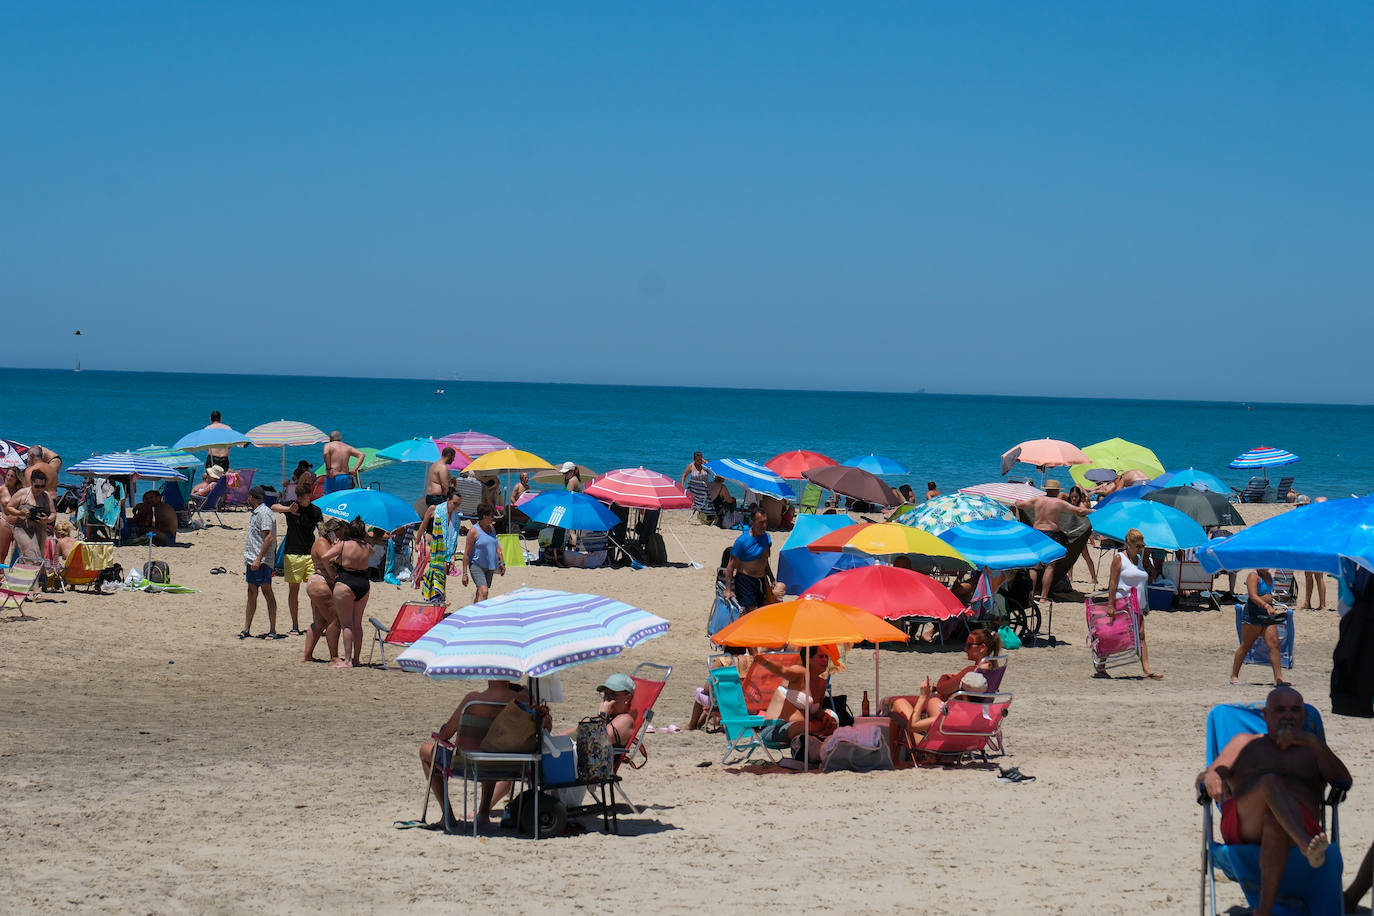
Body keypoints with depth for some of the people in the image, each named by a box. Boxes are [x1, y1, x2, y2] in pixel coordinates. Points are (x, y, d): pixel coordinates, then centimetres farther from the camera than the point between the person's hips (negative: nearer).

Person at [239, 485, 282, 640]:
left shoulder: (264, 513, -13)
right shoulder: (255, 513, 17)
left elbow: (269, 537, -21)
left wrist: (259, 559, -24)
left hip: (262, 561, -10)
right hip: (252, 560, 10)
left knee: (267, 592, -5)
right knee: (252, 593, 11)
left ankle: (273, 630, -3)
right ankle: (246, 629, 14)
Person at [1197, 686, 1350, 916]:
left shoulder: (1311, 751, 31)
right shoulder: (1245, 743, 33)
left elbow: (1344, 782, 10)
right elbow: (1203, 778, 19)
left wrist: (1313, 741, -2)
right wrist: (1210, 777, -8)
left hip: (1301, 824, 0)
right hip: (1243, 828, 0)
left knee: (1275, 822, -39)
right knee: (1271, 782, -33)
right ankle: (1307, 847, -60)